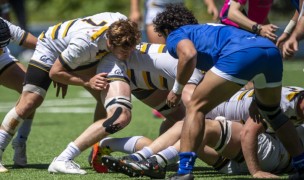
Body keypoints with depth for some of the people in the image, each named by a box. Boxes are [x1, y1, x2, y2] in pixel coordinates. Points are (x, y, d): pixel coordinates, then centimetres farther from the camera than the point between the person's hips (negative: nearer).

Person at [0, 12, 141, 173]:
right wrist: (87, 82, -33)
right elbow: (55, 72, -29)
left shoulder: (122, 23, -28)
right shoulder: (84, 44, -44)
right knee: (29, 103, -17)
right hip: (50, 49, -7)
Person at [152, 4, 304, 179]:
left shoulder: (175, 36, 21)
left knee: (196, 108, 5)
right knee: (272, 112, 31)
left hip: (240, 54, -7)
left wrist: (177, 90, 6)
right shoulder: (206, 29, 42)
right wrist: (257, 99, 42)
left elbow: (189, 55, -6)